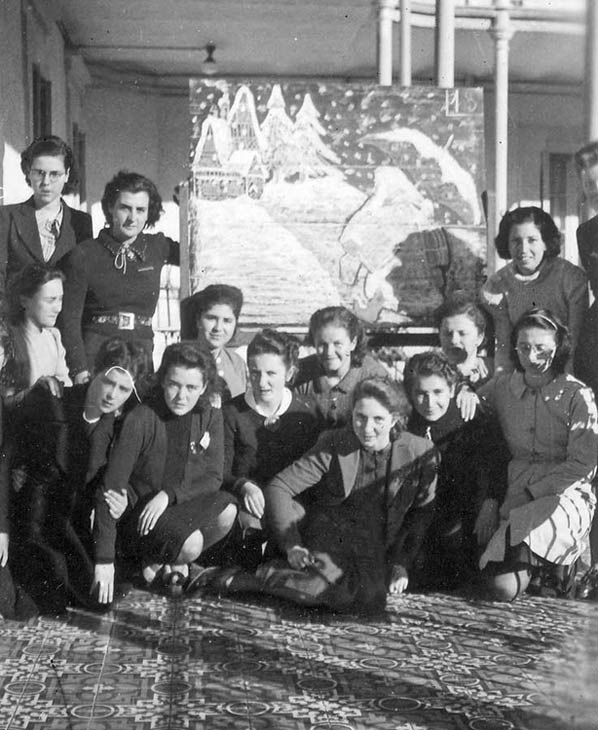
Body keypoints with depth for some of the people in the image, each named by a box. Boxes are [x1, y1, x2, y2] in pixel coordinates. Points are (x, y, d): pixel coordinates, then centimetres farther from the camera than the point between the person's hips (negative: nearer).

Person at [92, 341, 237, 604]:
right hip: (140, 511, -5)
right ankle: (151, 559, 4)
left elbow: (213, 478, -3)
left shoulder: (211, 418, -5)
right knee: (190, 544, -32)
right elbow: (110, 489, -20)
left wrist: (169, 494, -23)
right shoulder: (140, 420, -19)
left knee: (227, 509, -25)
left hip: (184, 506, 5)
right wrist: (104, 560, -25)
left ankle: (165, 559, 1)